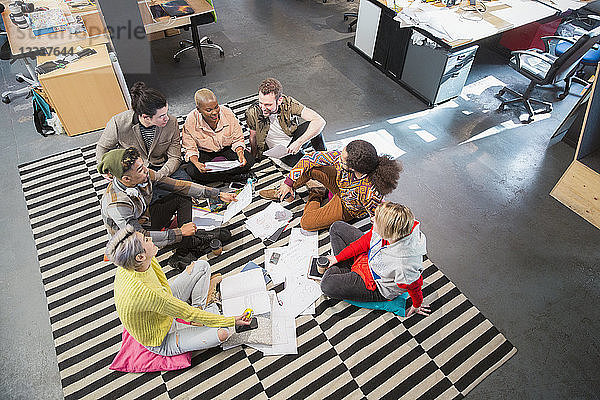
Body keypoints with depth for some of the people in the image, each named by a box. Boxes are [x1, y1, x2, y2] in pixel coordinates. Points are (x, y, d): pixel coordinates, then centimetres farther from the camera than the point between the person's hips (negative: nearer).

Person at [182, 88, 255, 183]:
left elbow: (237, 140, -8)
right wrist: (196, 163, -35)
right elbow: (190, 149, -13)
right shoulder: (190, 121, -22)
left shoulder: (228, 113, -20)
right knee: (192, 171, -31)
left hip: (226, 149, 1)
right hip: (204, 153, 0)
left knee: (249, 160, -24)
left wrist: (240, 155, -28)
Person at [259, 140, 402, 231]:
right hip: (340, 183, 4)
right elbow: (311, 158, -20)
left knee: (306, 223, -9)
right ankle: (284, 192, 16)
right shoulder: (342, 156, -32)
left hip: (347, 209, -4)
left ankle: (317, 197, 24)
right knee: (308, 165, -14)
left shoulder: (370, 194, -45)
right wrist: (288, 182, -15)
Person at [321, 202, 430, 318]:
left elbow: (414, 286, -23)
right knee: (337, 227, 7)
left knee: (327, 285, -15)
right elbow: (365, 242, -9)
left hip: (377, 288, -6)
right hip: (368, 256, 6)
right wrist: (338, 257, -1)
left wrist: (417, 306, 1)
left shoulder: (404, 266, -45)